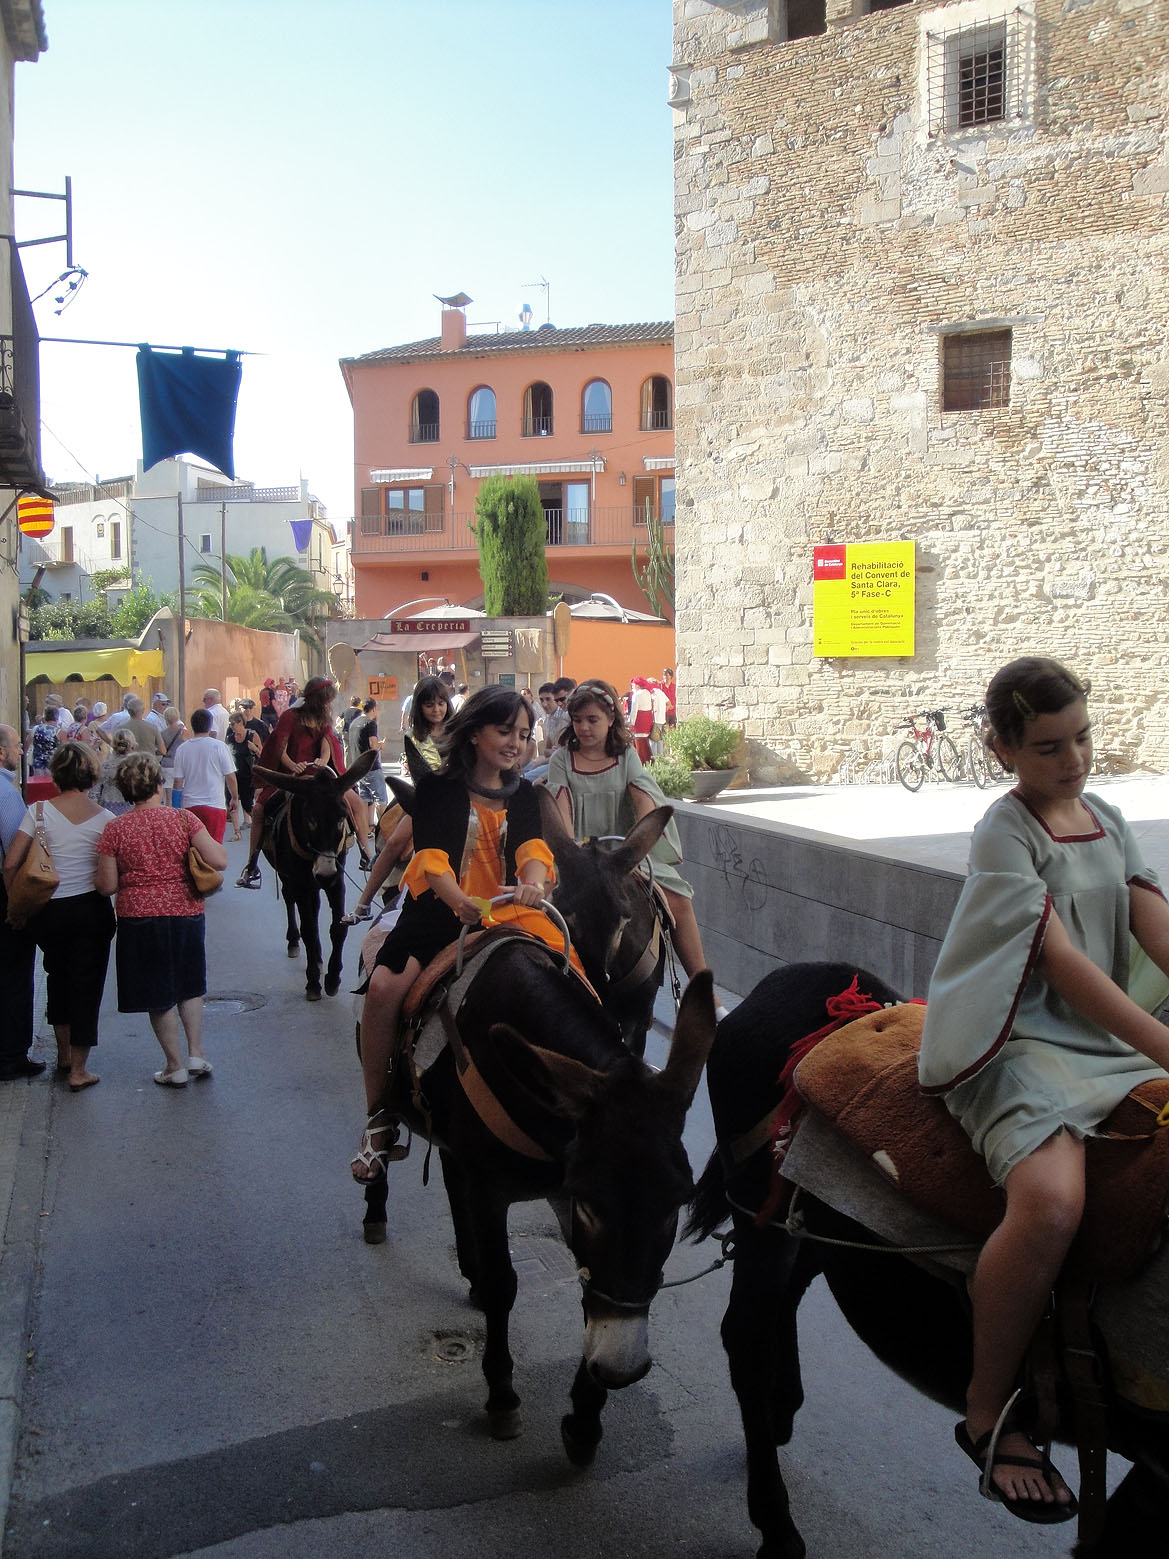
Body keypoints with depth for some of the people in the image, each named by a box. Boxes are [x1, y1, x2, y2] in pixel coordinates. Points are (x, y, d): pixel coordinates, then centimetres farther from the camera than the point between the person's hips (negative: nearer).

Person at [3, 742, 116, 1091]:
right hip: (91, 909, -1)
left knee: (58, 976, 23)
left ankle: (63, 1054, 35)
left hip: (48, 911, 1)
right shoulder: (104, 818, -8)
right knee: (87, 984, 8)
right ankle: (78, 1070, 13)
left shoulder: (40, 811, -8)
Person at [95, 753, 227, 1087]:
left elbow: (107, 886, -5)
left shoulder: (114, 829, -6)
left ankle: (175, 1066, 19)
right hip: (185, 912, 1)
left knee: (159, 995, 12)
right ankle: (196, 1054, 17)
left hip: (139, 917, -1)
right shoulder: (183, 819, -7)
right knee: (190, 985, 22)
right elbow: (219, 861, -13)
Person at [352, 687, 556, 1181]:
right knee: (384, 985, -28)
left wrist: (533, 883, -29)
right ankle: (378, 1115, -11)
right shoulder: (438, 789, 3)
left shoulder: (522, 795, 15)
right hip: (440, 914, -3)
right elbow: (432, 856, -13)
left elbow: (532, 847, -4)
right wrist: (459, 901, -34)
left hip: (506, 916, 3)